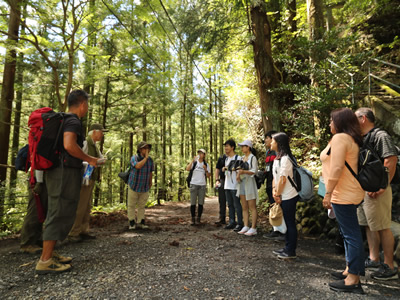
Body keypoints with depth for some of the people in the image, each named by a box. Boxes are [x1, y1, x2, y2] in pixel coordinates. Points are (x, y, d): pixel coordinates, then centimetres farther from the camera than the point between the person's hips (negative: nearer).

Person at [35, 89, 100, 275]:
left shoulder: (62, 120, 19)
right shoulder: (73, 121, -11)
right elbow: (69, 145, -27)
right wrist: (89, 159, -14)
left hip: (58, 172, 10)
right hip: (66, 173, -10)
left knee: (56, 214, 13)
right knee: (61, 215, -7)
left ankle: (48, 255, 19)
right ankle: (45, 261, -4)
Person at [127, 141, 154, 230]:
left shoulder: (150, 160, -6)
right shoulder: (134, 158, -16)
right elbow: (138, 166, -37)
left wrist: (150, 183, 14)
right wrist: (146, 157, -29)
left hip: (144, 187, 3)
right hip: (134, 185, -2)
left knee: (142, 205, 10)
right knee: (131, 205, 7)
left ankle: (140, 222, 20)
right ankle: (132, 222, 18)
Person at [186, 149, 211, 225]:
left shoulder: (206, 165, 11)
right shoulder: (194, 162, 5)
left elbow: (208, 176, 7)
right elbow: (187, 169, -12)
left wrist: (206, 170, -9)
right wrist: (193, 160, -18)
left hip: (202, 185, 2)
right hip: (194, 184, -1)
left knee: (201, 203, 3)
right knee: (193, 203, -2)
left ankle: (198, 219, 13)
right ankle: (193, 219, 8)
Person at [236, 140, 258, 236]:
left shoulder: (252, 158, -5)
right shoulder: (242, 158, 16)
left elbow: (254, 171, -13)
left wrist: (243, 171, -27)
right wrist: (238, 174, -5)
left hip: (249, 183, -7)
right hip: (241, 183, 7)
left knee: (252, 207, -3)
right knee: (244, 207, 9)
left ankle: (253, 228, 0)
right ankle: (246, 226, 15)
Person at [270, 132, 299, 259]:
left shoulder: (285, 158, -18)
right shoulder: (277, 158, 13)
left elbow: (283, 179, -19)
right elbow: (275, 177, 13)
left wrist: (278, 194, -11)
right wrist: (274, 190, 0)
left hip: (288, 196, -9)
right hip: (282, 197, 9)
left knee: (290, 223, 1)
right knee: (286, 223, 16)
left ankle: (291, 251, 12)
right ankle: (287, 248, 28)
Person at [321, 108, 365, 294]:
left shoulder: (340, 138, -14)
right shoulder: (351, 139, 16)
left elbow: (336, 168, -23)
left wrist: (328, 193, -20)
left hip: (343, 194, -10)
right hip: (348, 193, 10)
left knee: (350, 234, -4)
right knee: (349, 233, 16)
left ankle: (353, 280, 5)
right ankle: (350, 270, 29)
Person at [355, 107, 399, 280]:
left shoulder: (380, 136, -11)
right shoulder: (362, 138, 16)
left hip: (375, 190, -9)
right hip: (362, 189, 10)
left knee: (382, 227, -1)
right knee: (369, 226, 16)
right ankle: (374, 260, 29)